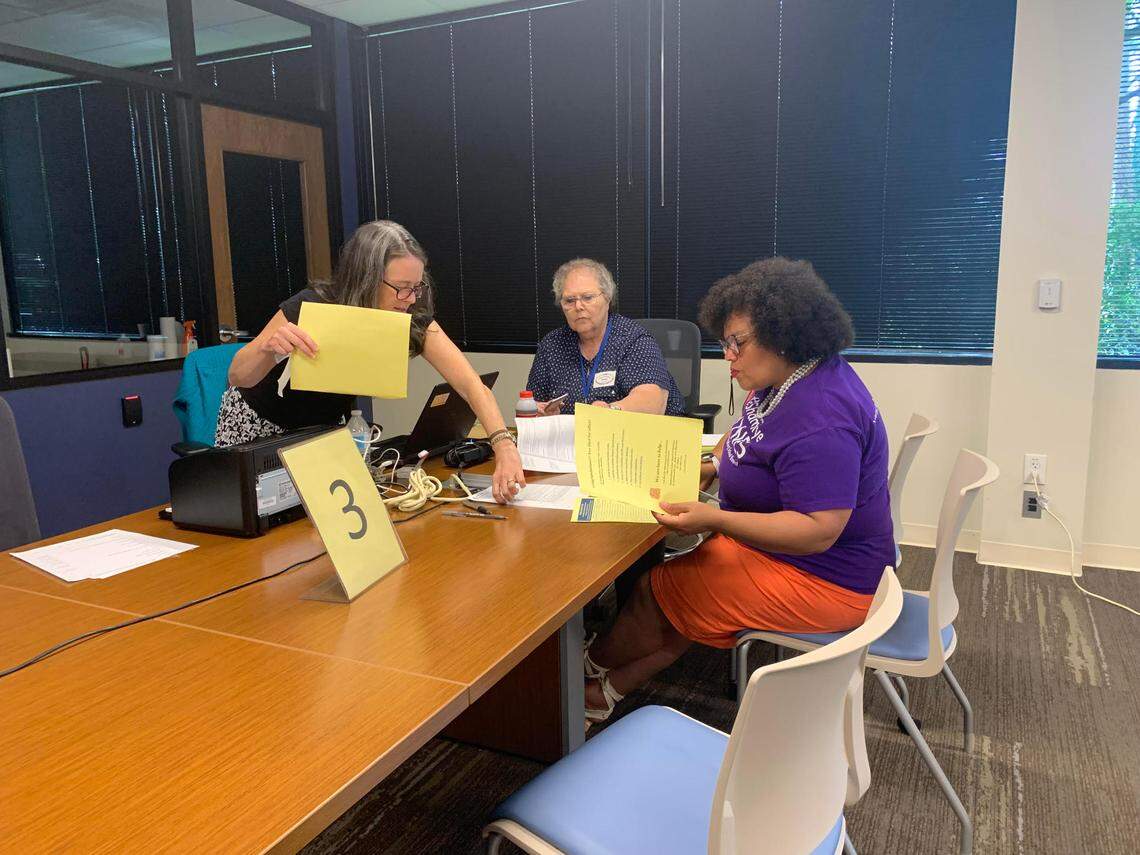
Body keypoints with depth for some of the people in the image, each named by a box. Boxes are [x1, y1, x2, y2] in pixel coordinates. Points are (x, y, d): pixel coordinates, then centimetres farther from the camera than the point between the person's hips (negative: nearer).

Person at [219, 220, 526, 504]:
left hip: (326, 423, 3)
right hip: (260, 421, -3)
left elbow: (470, 383, -32)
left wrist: (504, 446, -48)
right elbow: (238, 378, -26)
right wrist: (268, 348, -49)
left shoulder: (414, 320, -24)